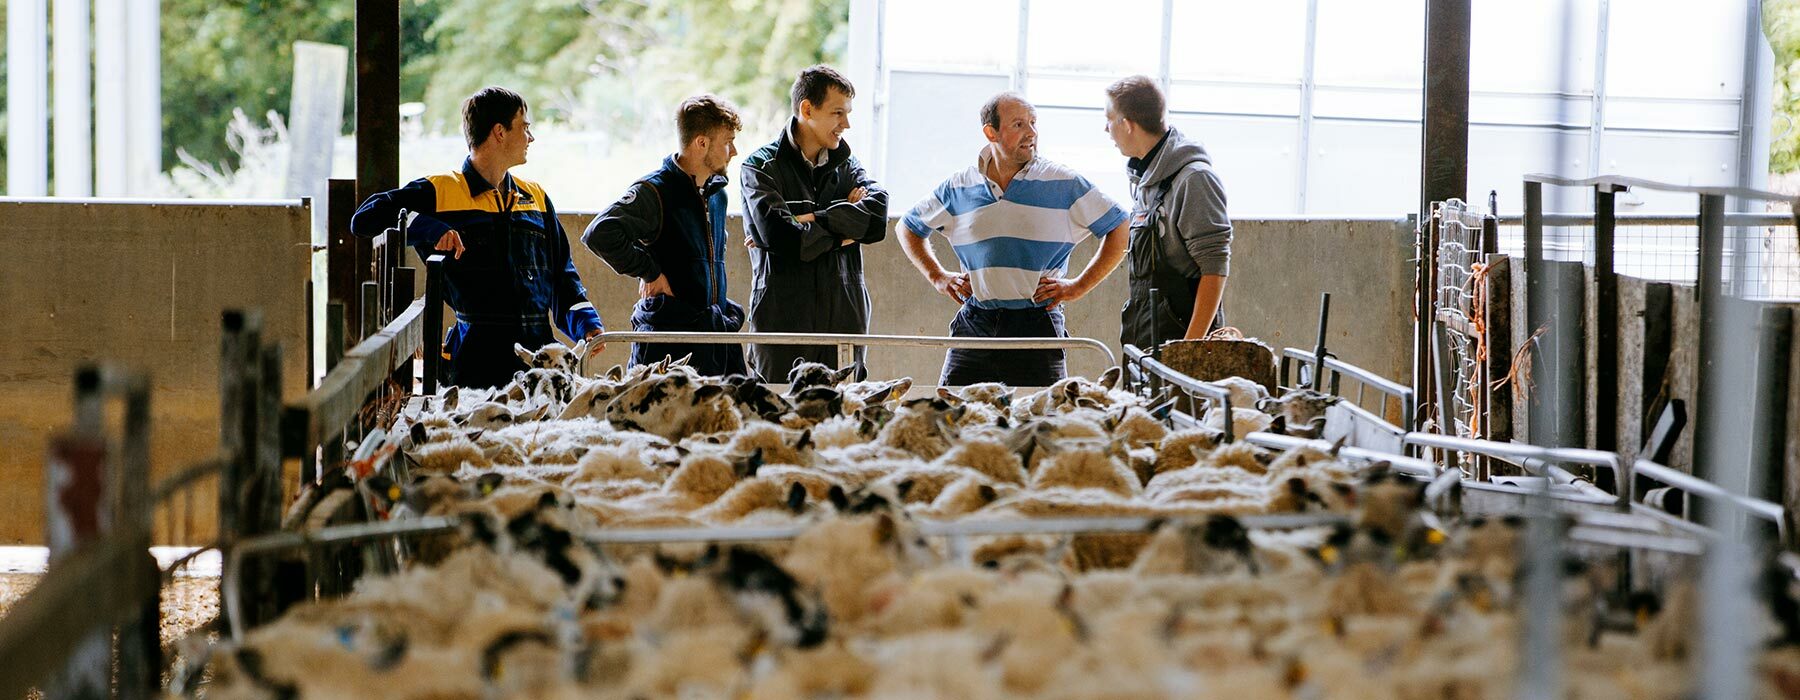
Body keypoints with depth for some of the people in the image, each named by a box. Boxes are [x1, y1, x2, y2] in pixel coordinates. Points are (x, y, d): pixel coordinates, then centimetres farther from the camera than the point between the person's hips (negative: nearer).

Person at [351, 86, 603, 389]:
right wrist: (428, 228, -18)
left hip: (539, 353, 4)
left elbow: (561, 273, 24)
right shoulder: (440, 192, 3)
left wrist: (585, 323, 8)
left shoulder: (535, 197, 20)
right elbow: (365, 219, -4)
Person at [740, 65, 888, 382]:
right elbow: (775, 233, -16)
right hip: (783, 318, -4)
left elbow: (878, 214, -5)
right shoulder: (760, 166, 1)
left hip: (845, 317, 4)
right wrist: (844, 230, -5)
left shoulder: (848, 165, 15)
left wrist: (810, 219, -13)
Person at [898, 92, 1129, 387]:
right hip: (974, 324, 2)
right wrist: (938, 277, 12)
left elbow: (1120, 230, 4)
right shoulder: (959, 188, 8)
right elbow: (909, 228, 24)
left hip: (1037, 325, -2)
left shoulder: (1064, 184, 0)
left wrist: (1079, 286, 0)